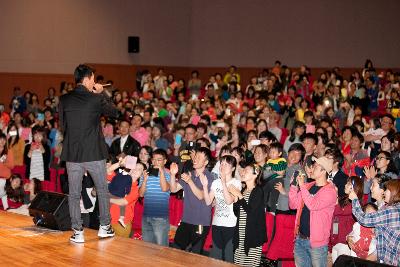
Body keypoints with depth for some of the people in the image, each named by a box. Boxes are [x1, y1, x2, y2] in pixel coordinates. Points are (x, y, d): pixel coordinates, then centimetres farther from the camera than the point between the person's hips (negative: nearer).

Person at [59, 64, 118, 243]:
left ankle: (77, 232, 8)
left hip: (72, 153, 2)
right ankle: (104, 227, 22)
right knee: (102, 190, 16)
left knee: (74, 194, 8)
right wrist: (101, 94, 12)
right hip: (95, 153, -2)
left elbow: (62, 125, 7)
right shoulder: (96, 99, -10)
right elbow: (114, 112, 6)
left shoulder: (64, 100, -2)